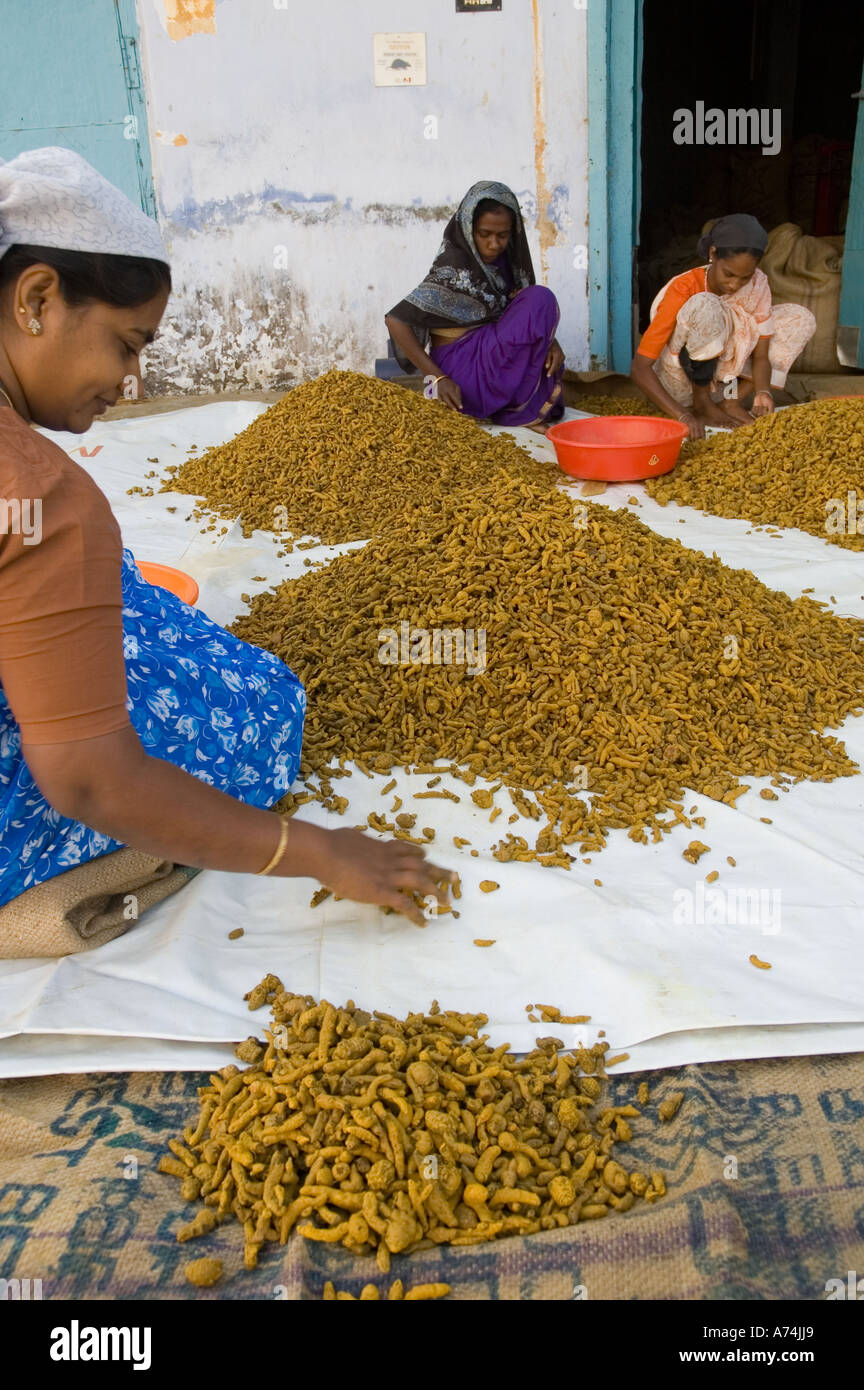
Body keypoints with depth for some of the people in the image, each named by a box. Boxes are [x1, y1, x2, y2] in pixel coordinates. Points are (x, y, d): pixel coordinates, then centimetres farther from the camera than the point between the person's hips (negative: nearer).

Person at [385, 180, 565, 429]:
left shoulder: (502, 260, 3)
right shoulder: (455, 268, -19)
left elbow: (527, 314, 10)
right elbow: (395, 320, -23)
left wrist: (550, 341, -12)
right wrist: (438, 378, -27)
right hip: (463, 370, -9)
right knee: (541, 297, -16)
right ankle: (519, 408, -13)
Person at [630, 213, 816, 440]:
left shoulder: (757, 284, -10)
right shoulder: (682, 291, -24)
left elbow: (760, 355, -7)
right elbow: (639, 368, -28)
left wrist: (763, 391, -30)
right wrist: (682, 415, -39)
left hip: (721, 376, 6)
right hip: (680, 384, -6)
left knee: (800, 319, -4)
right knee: (705, 306, -32)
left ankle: (730, 402, -12)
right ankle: (702, 404, -17)